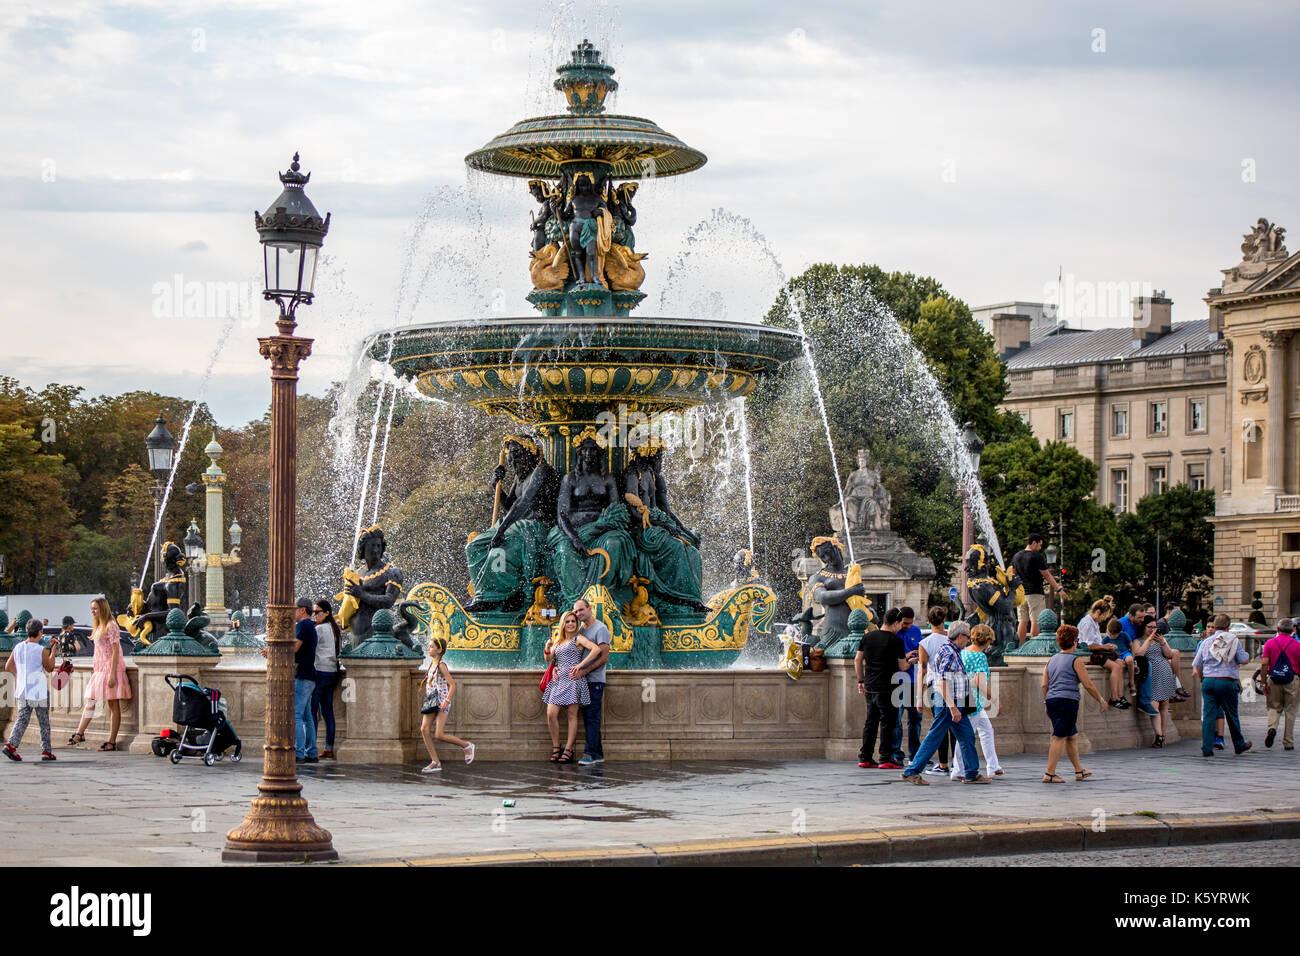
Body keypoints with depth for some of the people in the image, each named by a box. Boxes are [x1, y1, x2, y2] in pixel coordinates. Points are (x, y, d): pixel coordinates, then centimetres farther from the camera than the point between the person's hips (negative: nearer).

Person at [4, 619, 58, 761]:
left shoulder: (17, 648, 0)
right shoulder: (41, 650, -14)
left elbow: (8, 667, 6)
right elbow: (50, 668, 1)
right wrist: (52, 650, 8)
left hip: (22, 690, 4)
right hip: (39, 691, -4)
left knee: (22, 719, 7)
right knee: (44, 722, 8)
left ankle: (11, 744, -11)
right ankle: (46, 751, 13)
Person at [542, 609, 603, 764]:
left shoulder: (578, 638, 1)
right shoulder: (558, 641, 20)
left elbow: (597, 649, -13)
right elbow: (548, 658, 23)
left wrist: (580, 665, -15)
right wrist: (547, 648, 1)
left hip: (573, 680, -6)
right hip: (558, 680, 6)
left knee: (572, 715, -5)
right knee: (551, 715, -5)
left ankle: (568, 750, -3)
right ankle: (556, 748, 6)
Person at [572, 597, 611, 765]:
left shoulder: (600, 629, -8)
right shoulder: (581, 630, 17)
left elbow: (604, 657, -15)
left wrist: (584, 670, -19)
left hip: (595, 680, -8)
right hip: (583, 680, 8)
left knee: (592, 717, -11)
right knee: (588, 717, 9)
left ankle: (590, 753, -13)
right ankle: (598, 754, 13)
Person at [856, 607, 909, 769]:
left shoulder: (868, 637, 8)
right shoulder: (896, 640, -10)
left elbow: (857, 660, 11)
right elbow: (902, 666, -5)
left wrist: (861, 681, 18)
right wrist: (909, 663, 17)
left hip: (870, 687, 6)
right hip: (887, 687, -6)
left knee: (871, 721, 13)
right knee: (888, 722, 0)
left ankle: (865, 757, 12)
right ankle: (885, 758, -1)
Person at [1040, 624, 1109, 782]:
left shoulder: (1051, 660, 14)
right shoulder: (1076, 661, -4)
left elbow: (1044, 685, 12)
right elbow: (1088, 685, -5)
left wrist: (1046, 704, 19)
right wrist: (1101, 700, 7)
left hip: (1051, 700, 7)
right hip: (1068, 700, -7)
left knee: (1072, 736, 18)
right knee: (1059, 737, -7)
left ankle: (1079, 771, 26)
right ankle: (1049, 773, -12)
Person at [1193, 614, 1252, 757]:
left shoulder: (1206, 642, 9)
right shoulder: (1233, 641, -1)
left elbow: (1196, 665, 9)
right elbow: (1243, 660, -2)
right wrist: (1247, 655, 20)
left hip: (1208, 681, 2)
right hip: (1227, 682, -2)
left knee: (1208, 715, 0)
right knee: (1232, 715, 12)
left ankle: (1206, 748, -6)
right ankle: (1239, 745, 28)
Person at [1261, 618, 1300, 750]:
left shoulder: (1270, 643, 2)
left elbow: (1264, 664, -4)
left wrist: (1264, 683, 1)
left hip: (1273, 680, 1)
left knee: (1274, 707, 14)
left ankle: (1272, 727, -15)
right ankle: (1288, 742, 10)